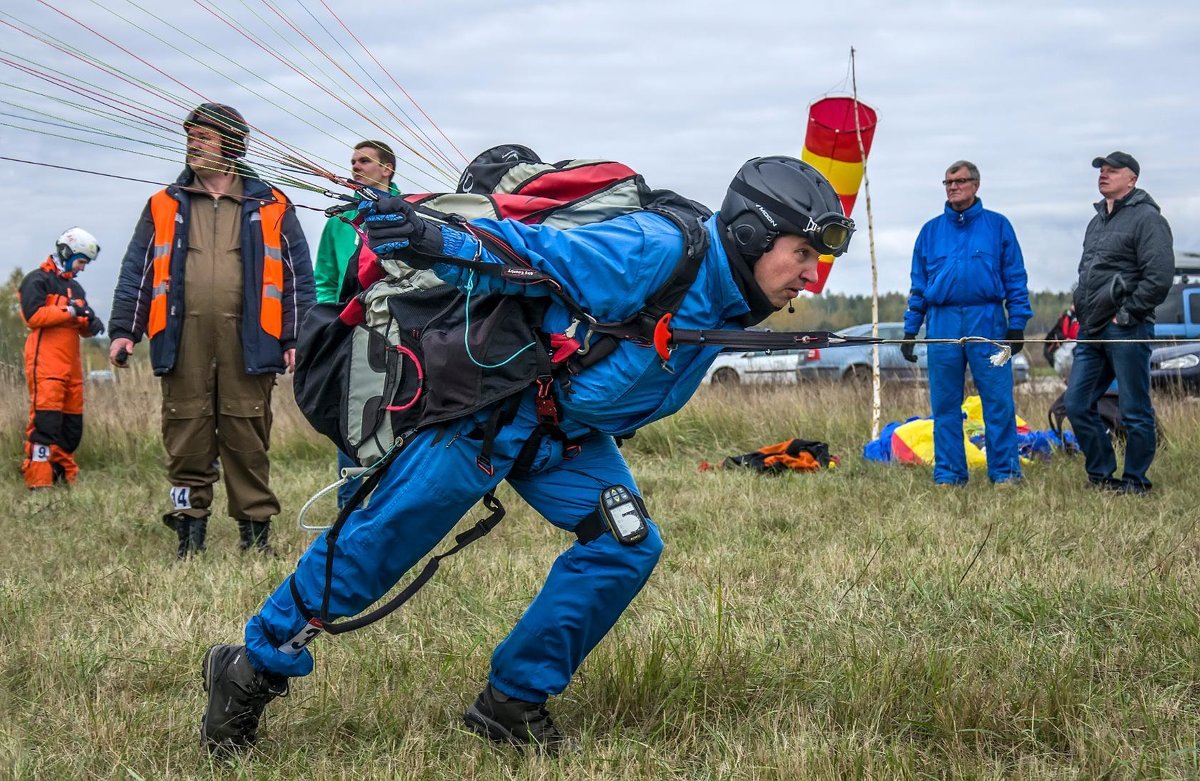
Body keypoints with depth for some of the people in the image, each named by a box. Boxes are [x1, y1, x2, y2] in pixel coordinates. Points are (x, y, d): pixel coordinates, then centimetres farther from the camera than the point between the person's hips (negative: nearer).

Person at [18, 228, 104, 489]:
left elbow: (80, 327, 26)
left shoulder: (75, 287, 24)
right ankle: (38, 479, -15)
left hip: (71, 365, 8)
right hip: (45, 364, -8)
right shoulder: (38, 280, -2)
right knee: (46, 420, -14)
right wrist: (71, 311, -14)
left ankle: (65, 474, 17)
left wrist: (91, 325, 3)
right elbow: (33, 315, -16)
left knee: (72, 423, 8)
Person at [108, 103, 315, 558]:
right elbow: (137, 272, 15)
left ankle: (256, 529, 7)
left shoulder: (270, 208, 11)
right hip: (182, 341, 2)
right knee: (186, 438, 0)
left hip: (246, 342, -2)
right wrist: (123, 330, 5)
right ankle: (189, 529, 8)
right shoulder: (165, 207, 17)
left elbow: (299, 276, 9)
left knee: (248, 439, -1)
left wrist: (295, 339, 1)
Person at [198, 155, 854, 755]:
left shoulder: (729, 306, 3)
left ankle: (512, 701, 5)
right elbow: (537, 257, -28)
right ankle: (255, 669, 13)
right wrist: (441, 241, -41)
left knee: (626, 545, -7)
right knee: (376, 543, -4)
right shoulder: (656, 252, -26)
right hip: (491, 409, -8)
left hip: (571, 441, 8)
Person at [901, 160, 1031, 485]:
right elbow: (919, 285, 15)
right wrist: (910, 330, 8)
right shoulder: (931, 230, 14)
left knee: (998, 401, -5)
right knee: (945, 404, 4)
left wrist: (1017, 324, -3)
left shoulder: (997, 225, 7)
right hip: (942, 322, 2)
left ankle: (1005, 471, 2)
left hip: (987, 322, -2)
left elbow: (1015, 278, 5)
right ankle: (948, 473, 11)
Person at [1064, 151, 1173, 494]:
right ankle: (1101, 475, 19)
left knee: (1135, 411, 0)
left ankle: (1135, 481, 9)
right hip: (1091, 331, 9)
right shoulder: (1097, 221, 19)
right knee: (1077, 405, 8)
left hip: (1126, 331, -9)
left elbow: (1160, 276, -17)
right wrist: (1082, 307, 14)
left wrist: (1126, 313, -15)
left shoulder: (1146, 218, -8)